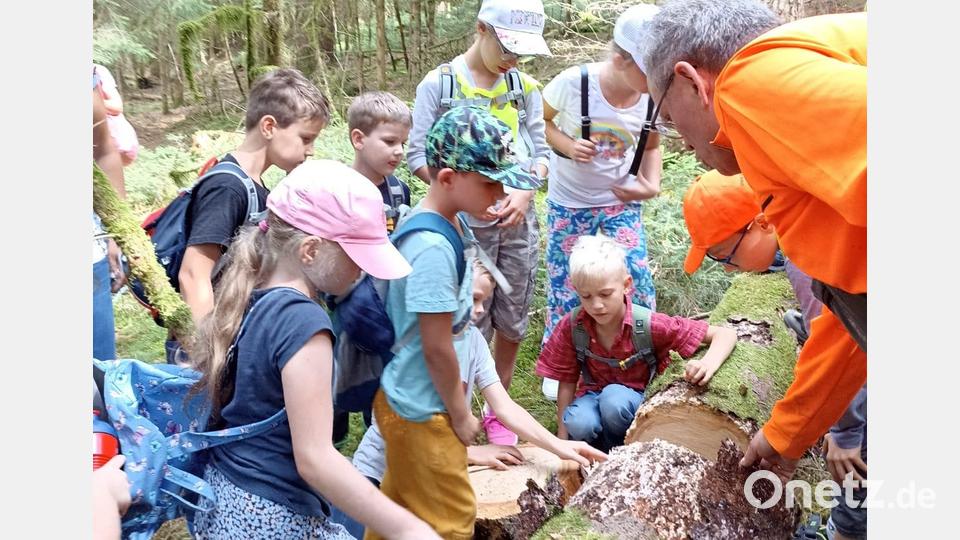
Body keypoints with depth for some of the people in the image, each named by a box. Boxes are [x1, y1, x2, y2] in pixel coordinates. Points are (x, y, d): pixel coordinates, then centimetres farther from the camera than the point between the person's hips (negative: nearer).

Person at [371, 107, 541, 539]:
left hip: (406, 401, 9)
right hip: (423, 411, -9)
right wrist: (460, 414, -9)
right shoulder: (434, 248, -28)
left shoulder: (453, 224, 0)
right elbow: (437, 348, -23)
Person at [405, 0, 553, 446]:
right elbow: (418, 155, -5)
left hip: (518, 224, 4)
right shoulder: (439, 85, -4)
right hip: (465, 226, -4)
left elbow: (541, 152, 9)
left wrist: (524, 192, -9)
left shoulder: (525, 87, 6)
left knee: (512, 324, 11)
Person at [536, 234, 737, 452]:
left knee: (614, 399, -36)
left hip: (639, 397, -1)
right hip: (593, 394, 2)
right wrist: (562, 438, -3)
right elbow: (567, 382, -3)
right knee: (579, 424, -33)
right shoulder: (571, 327, -16)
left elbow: (725, 334, -19)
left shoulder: (649, 325, -22)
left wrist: (708, 365, -40)